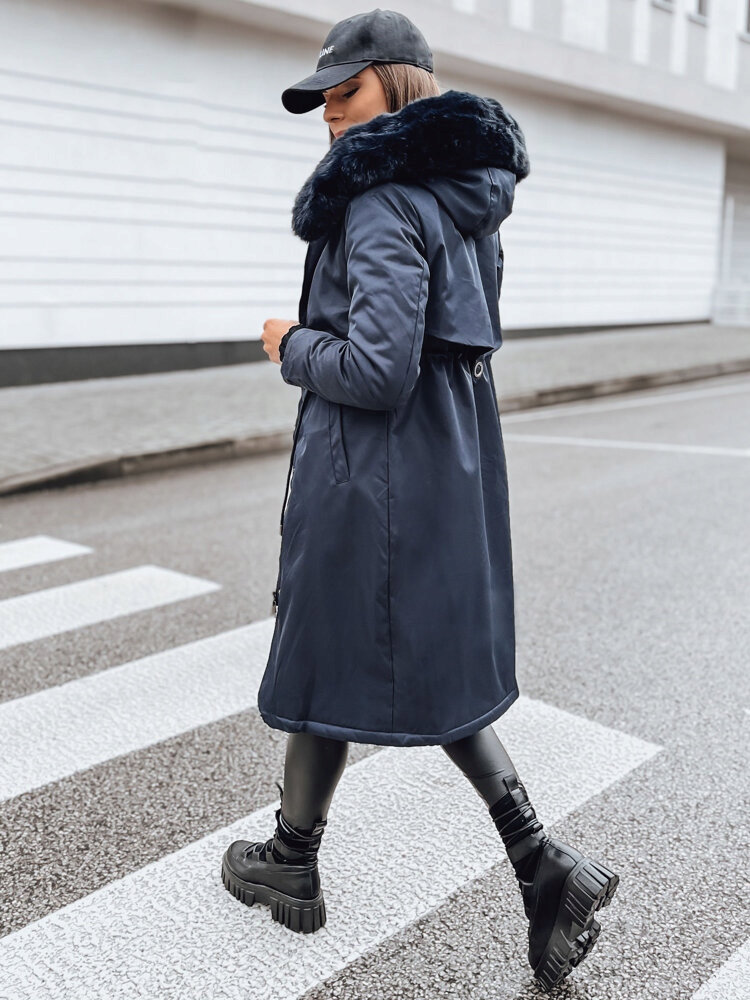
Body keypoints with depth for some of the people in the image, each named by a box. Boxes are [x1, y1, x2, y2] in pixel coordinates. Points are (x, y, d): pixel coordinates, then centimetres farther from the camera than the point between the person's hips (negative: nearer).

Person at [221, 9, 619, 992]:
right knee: (433, 661, 17)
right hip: (456, 454, 9)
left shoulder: (384, 201, -16)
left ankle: (292, 865, 30)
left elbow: (376, 369, -24)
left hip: (374, 463, -9)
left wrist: (292, 347, -7)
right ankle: (543, 865, 13)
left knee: (331, 655, 9)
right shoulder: (467, 195, 12)